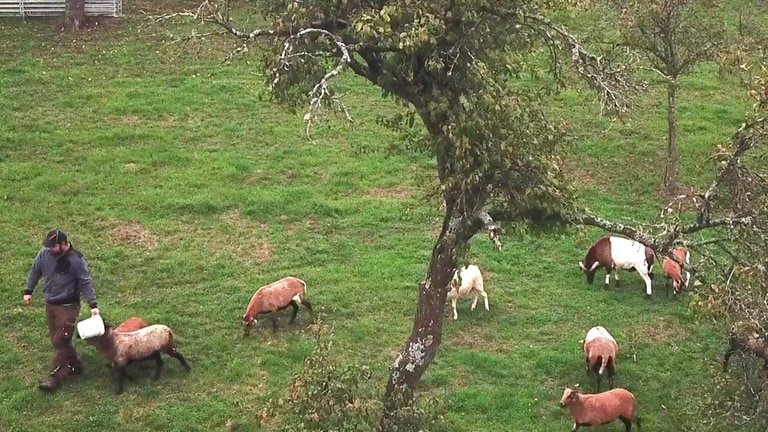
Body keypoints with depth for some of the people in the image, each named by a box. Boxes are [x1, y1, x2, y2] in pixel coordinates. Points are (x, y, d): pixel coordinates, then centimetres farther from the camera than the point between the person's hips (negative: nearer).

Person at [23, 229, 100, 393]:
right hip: (50, 304, 6)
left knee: (59, 341, -6)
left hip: (68, 306, -6)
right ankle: (74, 365, 32)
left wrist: (93, 305, -22)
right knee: (58, 340, 14)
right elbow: (35, 272, 10)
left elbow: (86, 283, -15)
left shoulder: (76, 260, -20)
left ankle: (56, 377, 3)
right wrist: (28, 291, 12)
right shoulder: (45, 253, -7)